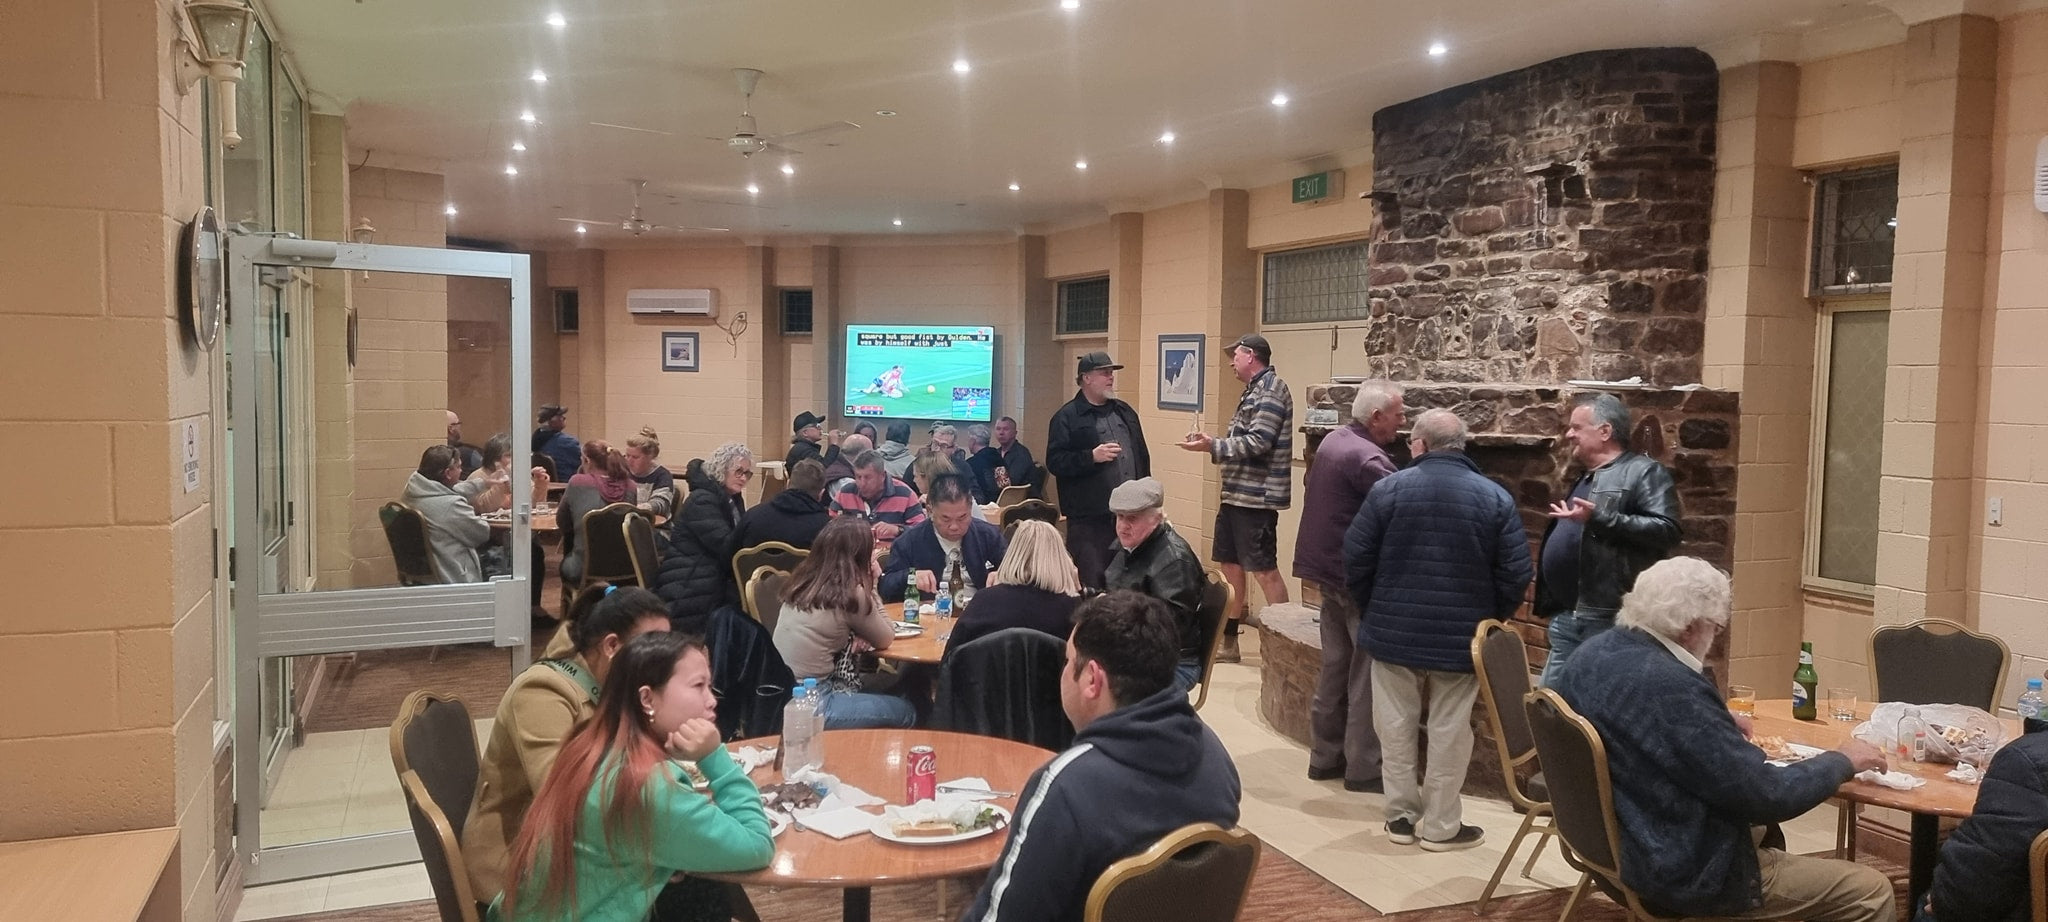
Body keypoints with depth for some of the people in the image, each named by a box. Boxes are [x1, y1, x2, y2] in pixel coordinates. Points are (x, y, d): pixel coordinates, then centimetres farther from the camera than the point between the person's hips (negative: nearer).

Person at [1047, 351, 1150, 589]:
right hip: (1089, 518, -6)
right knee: (1091, 583, -4)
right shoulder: (1066, 417, -3)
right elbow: (1055, 462, -11)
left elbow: (1142, 457, 20)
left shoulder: (1125, 412, 17)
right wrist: (1091, 457, -20)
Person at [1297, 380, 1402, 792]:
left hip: (1329, 571, 9)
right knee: (1366, 674, 0)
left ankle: (1325, 756, 21)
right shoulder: (1369, 459, -20)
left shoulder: (1332, 441, 9)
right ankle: (1363, 768, 6)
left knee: (1334, 666, 15)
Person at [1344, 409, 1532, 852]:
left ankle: (1401, 816, 20)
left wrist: (1371, 611, 10)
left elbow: (1356, 559, -5)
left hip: (1394, 630, 0)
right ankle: (1441, 825, 16)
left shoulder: (1389, 488, -7)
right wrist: (1491, 619, 10)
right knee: (1449, 731, 9)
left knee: (1396, 726, 12)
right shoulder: (1495, 497, -5)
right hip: (1461, 636, 0)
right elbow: (1516, 573, -5)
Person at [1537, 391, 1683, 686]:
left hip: (1612, 622, -9)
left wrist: (1600, 518, -22)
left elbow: (1666, 531, -19)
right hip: (1565, 620, 9)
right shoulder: (1584, 478, 22)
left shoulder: (1644, 471, -6)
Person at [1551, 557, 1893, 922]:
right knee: (1871, 891, 2)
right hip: (1680, 872, -9)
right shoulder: (1672, 688, -31)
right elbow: (1765, 795, -22)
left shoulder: (1592, 653, -3)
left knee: (1761, 830, 34)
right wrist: (1842, 761, -6)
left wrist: (1722, 727, 15)